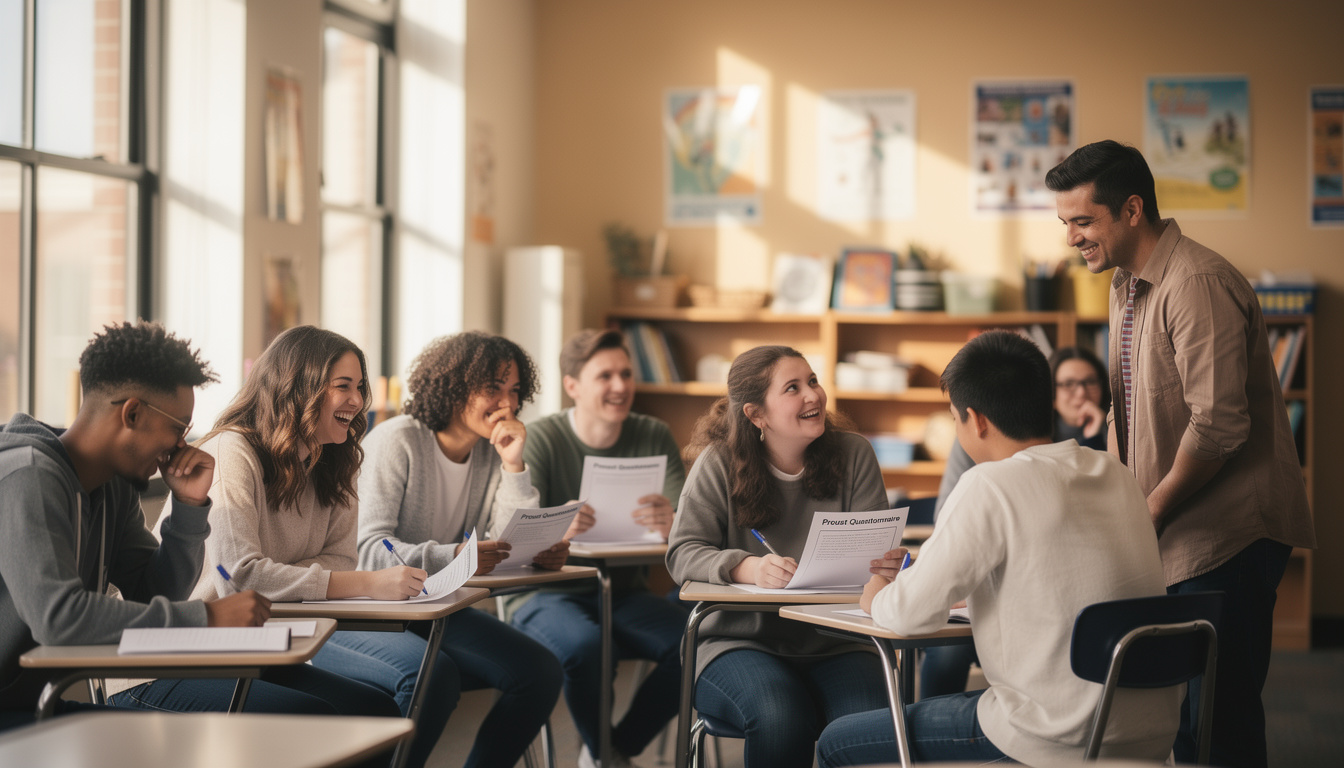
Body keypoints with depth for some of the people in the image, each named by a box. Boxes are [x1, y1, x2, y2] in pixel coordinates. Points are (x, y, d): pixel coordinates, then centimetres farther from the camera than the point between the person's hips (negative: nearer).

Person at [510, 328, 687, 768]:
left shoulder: (654, 438, 2)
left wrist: (671, 524, -36)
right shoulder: (540, 440, -9)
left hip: (625, 593, 4)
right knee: (586, 645, -37)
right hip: (547, 594, -4)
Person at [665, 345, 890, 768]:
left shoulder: (854, 455, 5)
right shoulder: (719, 464, -1)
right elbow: (683, 553, -9)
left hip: (834, 644, 2)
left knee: (868, 720, -30)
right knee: (781, 717, -33)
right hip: (740, 639, -2)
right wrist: (748, 567, -29)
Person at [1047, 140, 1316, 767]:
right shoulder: (1126, 284, 13)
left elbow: (1219, 425, -23)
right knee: (1179, 710, 11)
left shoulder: (1197, 284, -19)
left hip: (1226, 534, -9)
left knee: (1220, 716, -6)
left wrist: (1151, 509, -12)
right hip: (1172, 537, 9)